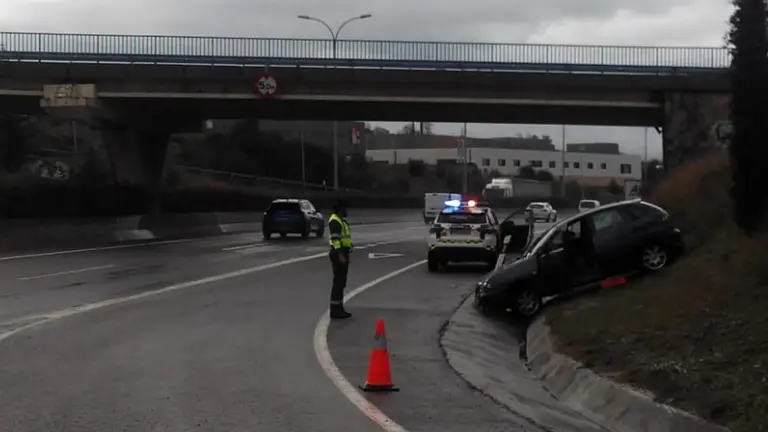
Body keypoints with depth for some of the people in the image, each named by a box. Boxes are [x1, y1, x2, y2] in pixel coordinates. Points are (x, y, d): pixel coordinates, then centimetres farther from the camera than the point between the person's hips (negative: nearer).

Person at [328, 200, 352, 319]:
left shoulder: (341, 220, 19)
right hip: (338, 254, -11)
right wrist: (340, 255, -29)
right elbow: (335, 239, -22)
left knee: (341, 282, 12)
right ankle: (335, 310, -7)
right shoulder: (334, 221, -14)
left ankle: (339, 308, 17)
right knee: (338, 282, -9)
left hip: (343, 253, 11)